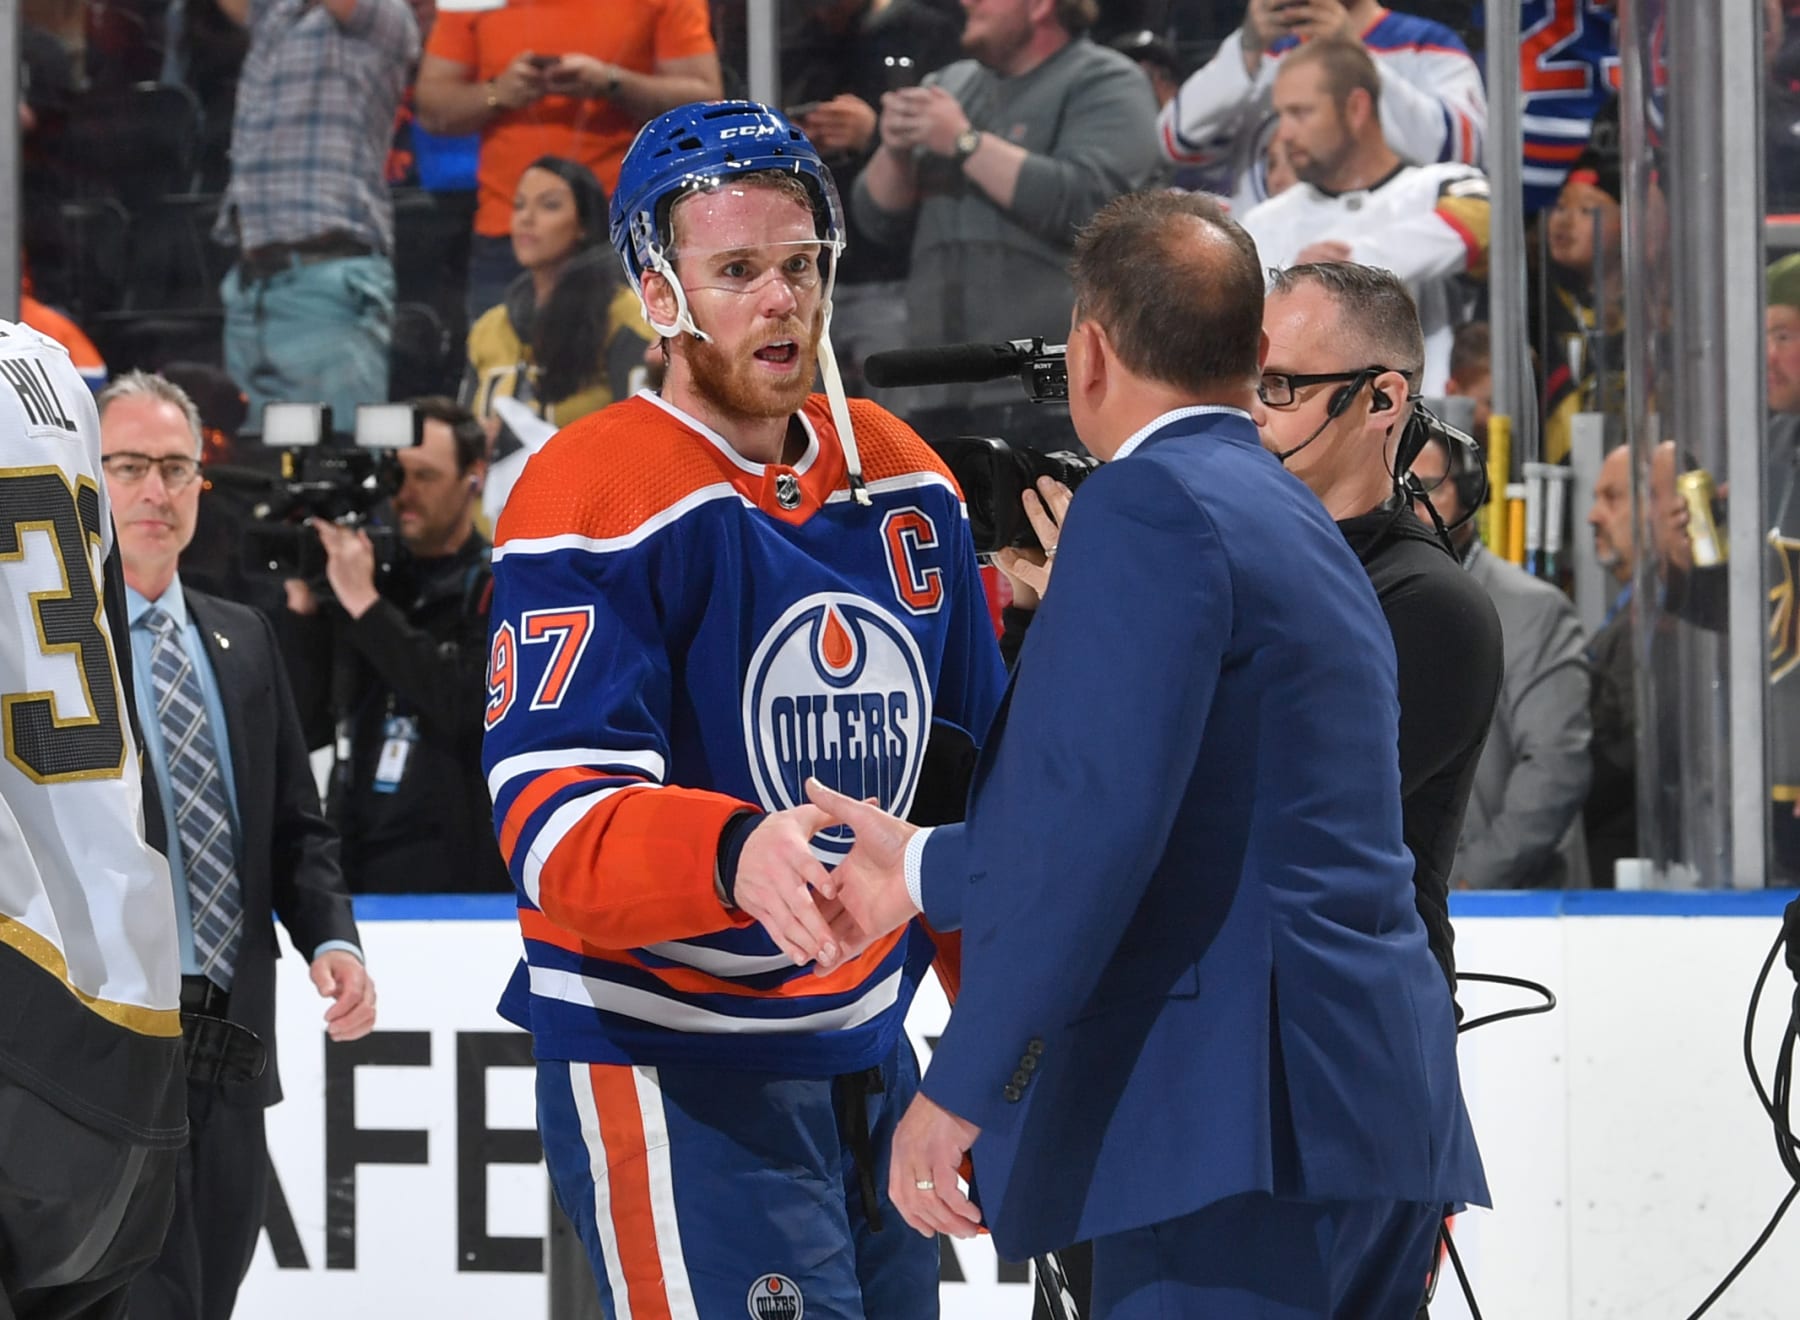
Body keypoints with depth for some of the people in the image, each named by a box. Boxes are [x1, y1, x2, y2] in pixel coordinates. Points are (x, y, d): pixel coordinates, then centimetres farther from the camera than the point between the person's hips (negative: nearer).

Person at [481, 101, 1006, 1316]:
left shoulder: (906, 480, 8)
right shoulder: (591, 499, -14)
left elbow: (972, 764, 18)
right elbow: (555, 823, -23)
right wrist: (730, 854, -41)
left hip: (868, 1056, 7)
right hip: (669, 1070, -7)